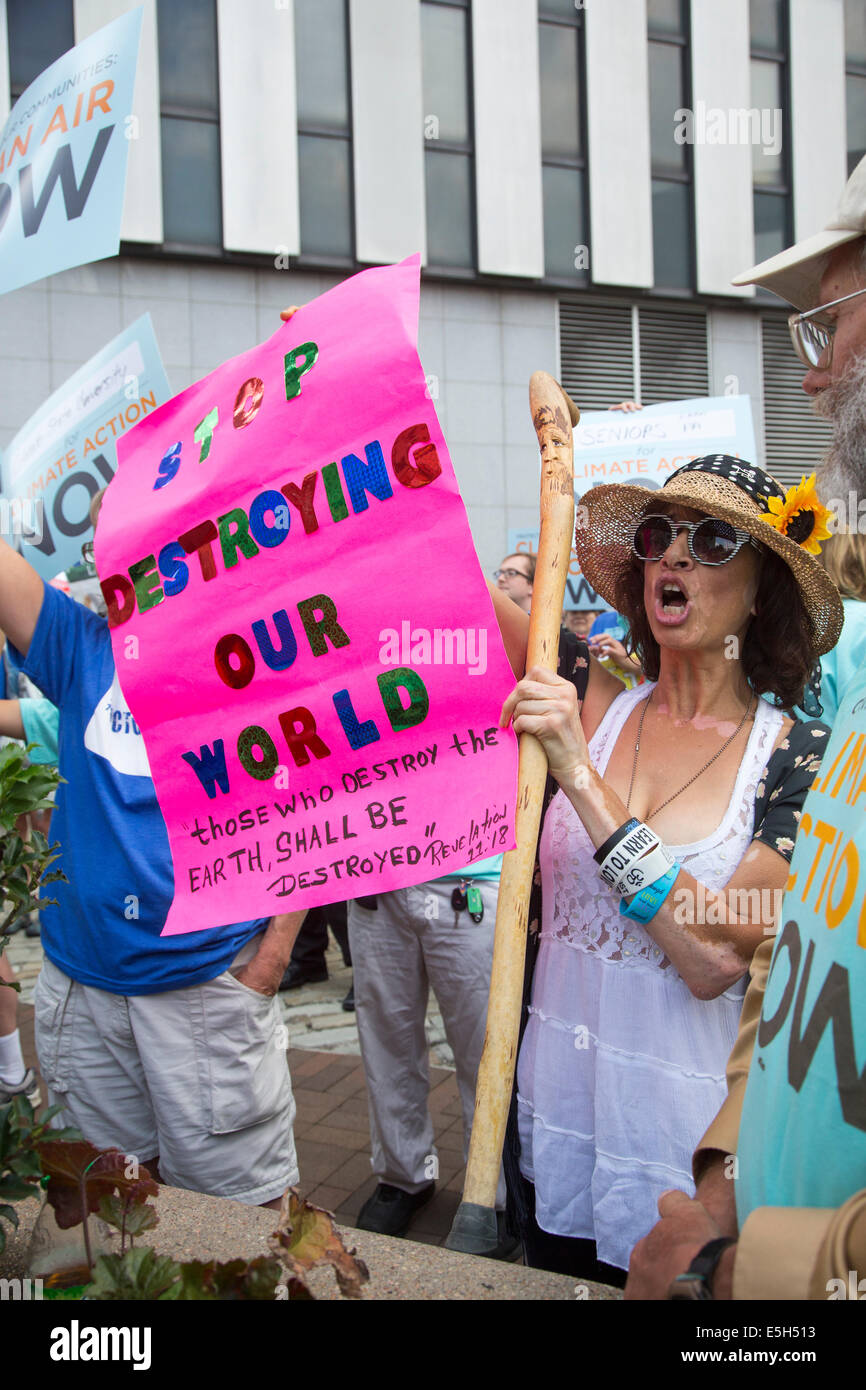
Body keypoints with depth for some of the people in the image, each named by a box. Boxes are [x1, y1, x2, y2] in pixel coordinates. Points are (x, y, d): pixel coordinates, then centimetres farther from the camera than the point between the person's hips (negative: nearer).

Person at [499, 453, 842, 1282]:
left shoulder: (797, 757, -11)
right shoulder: (593, 705, -3)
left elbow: (717, 960, -23)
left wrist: (581, 777, -27)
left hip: (688, 1156, -3)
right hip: (553, 1129, 3)